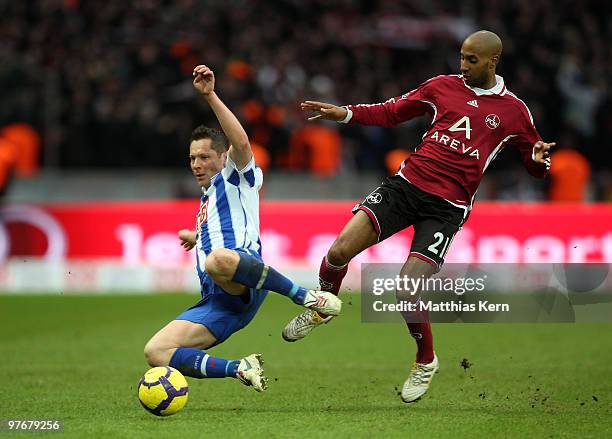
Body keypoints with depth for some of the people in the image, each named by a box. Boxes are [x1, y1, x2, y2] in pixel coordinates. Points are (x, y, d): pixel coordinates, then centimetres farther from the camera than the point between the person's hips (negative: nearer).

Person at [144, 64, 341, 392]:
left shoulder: (236, 179, 13)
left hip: (243, 290, -7)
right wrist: (197, 238, 67)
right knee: (155, 353, -14)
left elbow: (241, 143, -10)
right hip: (215, 302, 7)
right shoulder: (207, 199, 37)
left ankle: (306, 297, -24)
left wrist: (210, 95, -16)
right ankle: (240, 369, -14)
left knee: (219, 261, -46)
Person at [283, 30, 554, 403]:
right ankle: (322, 309, 22)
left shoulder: (514, 111, 4)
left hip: (447, 207, -3)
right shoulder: (443, 86, 9)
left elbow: (536, 165, 13)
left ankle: (426, 362, 13)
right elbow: (392, 112, 17)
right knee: (339, 251, -12)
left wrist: (539, 158, -11)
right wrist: (345, 113, 4)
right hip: (406, 184, 3)